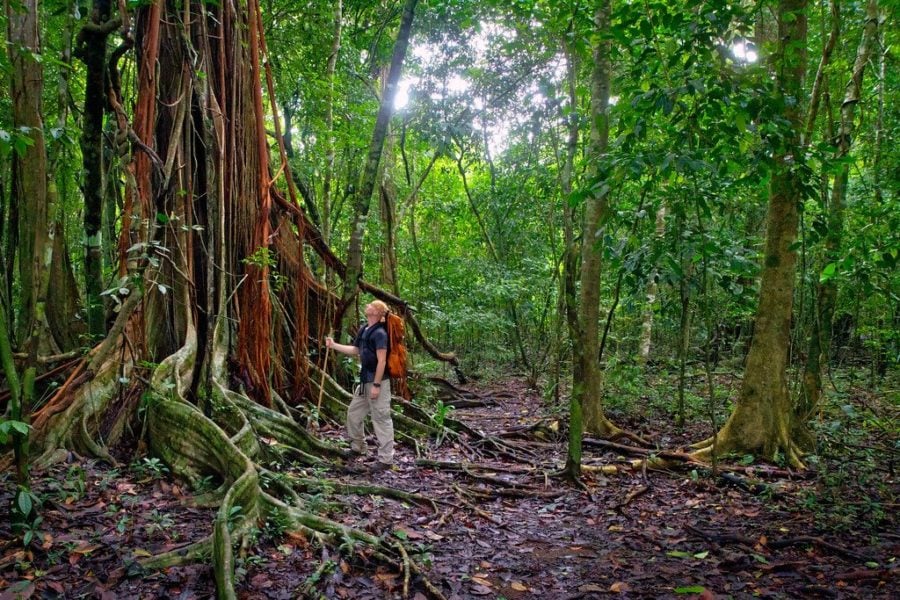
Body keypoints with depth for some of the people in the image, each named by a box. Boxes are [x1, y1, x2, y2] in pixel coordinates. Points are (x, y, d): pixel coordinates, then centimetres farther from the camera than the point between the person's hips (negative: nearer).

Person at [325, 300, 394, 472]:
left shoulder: (379, 333, -18)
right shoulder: (364, 329, 10)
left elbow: (382, 361, -20)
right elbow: (355, 350, 24)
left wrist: (376, 385, -21)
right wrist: (334, 345, 20)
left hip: (378, 382, -10)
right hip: (365, 381, 10)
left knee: (381, 419, -4)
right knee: (353, 413, 19)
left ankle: (386, 459, 3)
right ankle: (358, 448, 36)